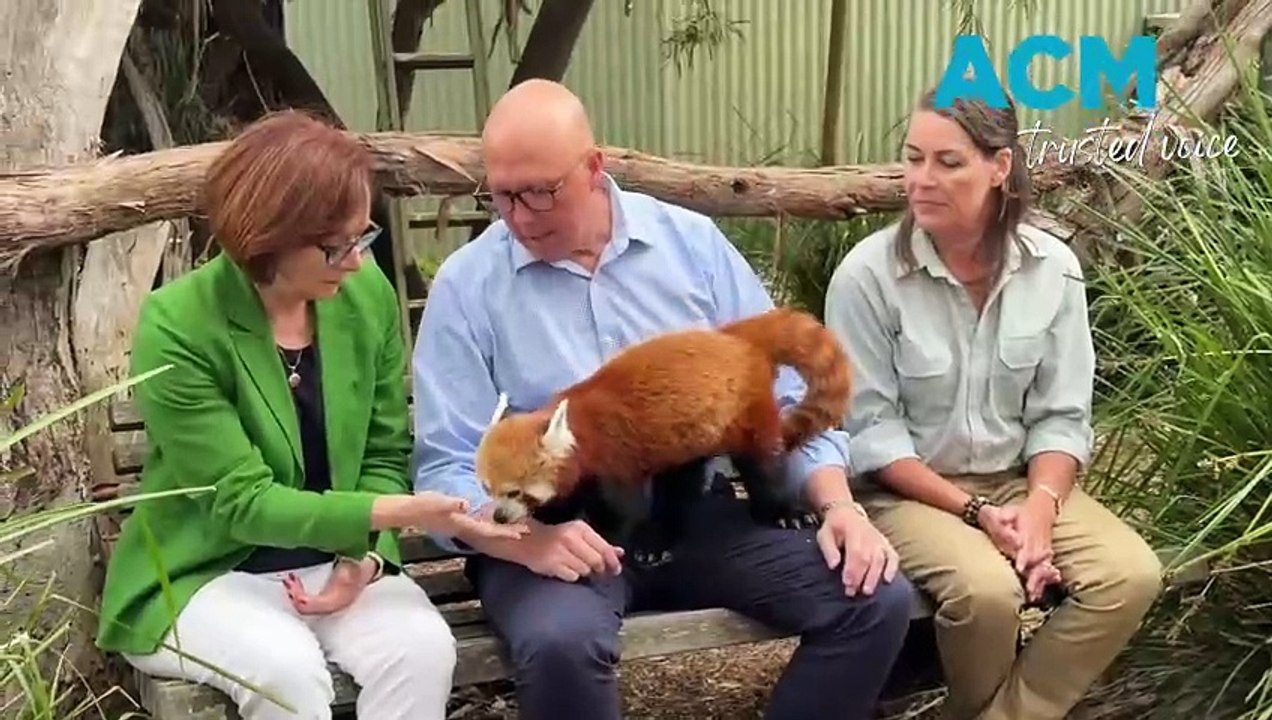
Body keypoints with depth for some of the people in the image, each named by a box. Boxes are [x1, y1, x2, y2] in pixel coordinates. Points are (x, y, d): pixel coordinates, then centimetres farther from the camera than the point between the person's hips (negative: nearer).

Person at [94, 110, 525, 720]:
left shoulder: (367, 294, -5)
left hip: (334, 561, 4)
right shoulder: (176, 327, -19)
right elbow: (242, 501, -21)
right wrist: (401, 511, -29)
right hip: (204, 574, -3)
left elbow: (385, 455, 4)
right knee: (289, 669, -33)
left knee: (423, 647, -25)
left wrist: (365, 557, -15)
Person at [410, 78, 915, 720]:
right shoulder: (466, 284, -2)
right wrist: (525, 537, -26)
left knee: (877, 598, -14)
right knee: (559, 643, -36)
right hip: (559, 529, -3)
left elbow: (780, 394, 9)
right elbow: (448, 468, -6)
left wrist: (839, 504, -6)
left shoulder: (691, 242, 5)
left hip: (701, 515, 3)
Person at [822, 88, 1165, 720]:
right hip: (905, 489, -4)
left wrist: (1040, 506, -19)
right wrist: (976, 513, -19)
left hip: (1021, 480, 4)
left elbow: (1060, 417, 0)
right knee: (986, 589, -31)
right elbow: (870, 431, -13)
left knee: (1132, 575, -19)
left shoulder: (1053, 268, -4)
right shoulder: (867, 274, -14)